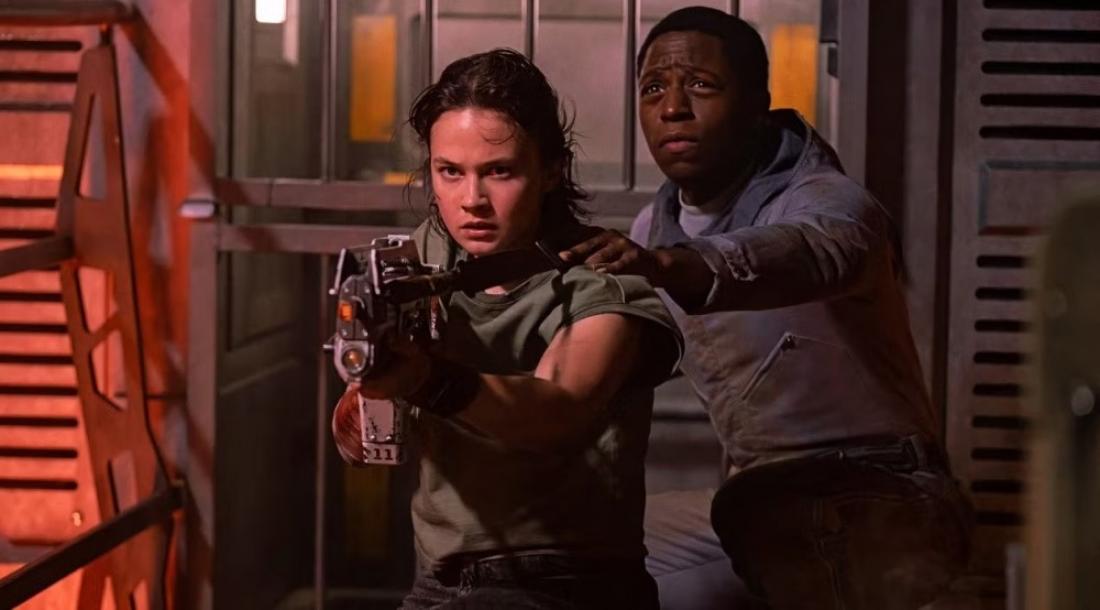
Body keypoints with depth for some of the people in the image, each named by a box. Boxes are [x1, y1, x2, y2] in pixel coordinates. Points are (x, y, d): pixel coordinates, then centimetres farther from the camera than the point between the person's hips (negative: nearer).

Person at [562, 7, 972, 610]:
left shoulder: (826, 203, -15)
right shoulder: (655, 227, 12)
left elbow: (801, 251, -40)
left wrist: (667, 264, -59)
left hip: (872, 510, -8)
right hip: (754, 503, 8)